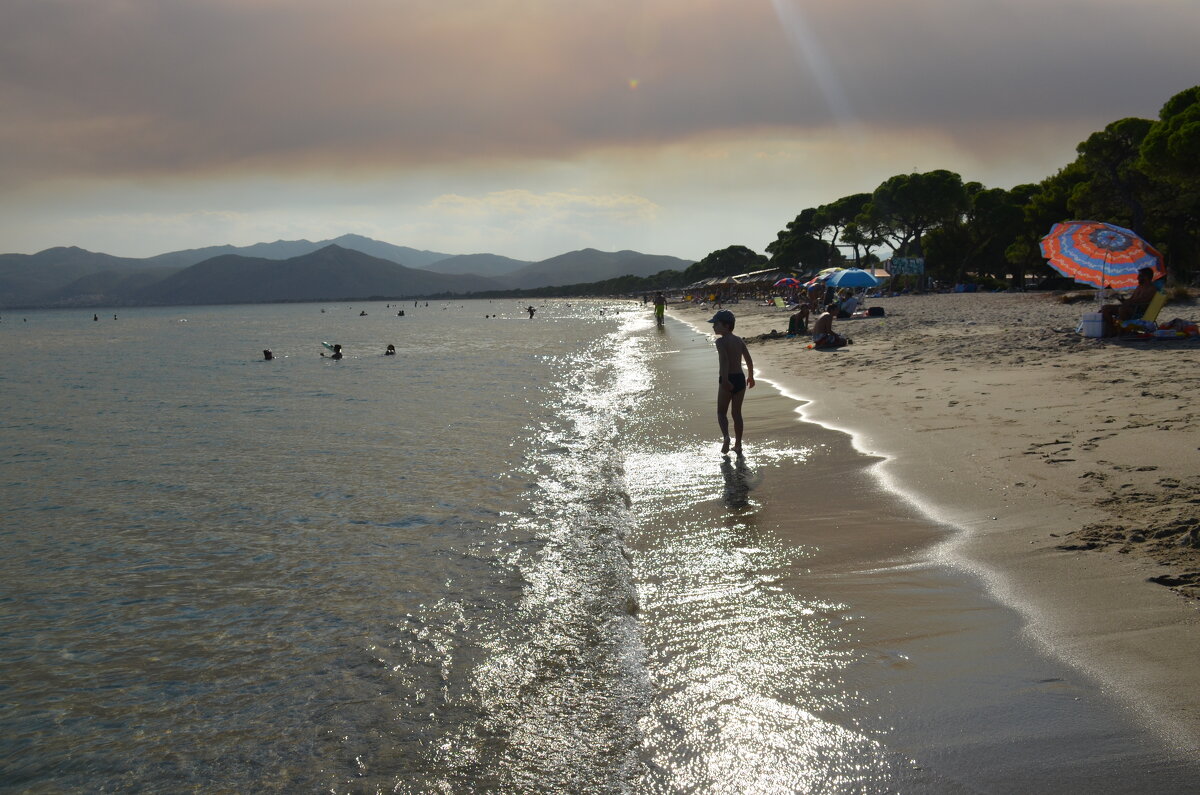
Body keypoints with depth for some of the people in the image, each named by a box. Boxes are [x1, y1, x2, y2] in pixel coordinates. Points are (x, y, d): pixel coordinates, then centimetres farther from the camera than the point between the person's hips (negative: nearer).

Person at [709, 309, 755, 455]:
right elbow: (749, 360, 11)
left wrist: (724, 380, -30)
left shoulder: (721, 341, -11)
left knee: (721, 412, 7)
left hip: (727, 380, -5)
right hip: (740, 379, 6)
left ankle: (726, 436, -18)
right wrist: (750, 377, 24)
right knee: (737, 412, 13)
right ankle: (738, 444, 16)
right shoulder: (739, 340, 8)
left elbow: (724, 361, -25)